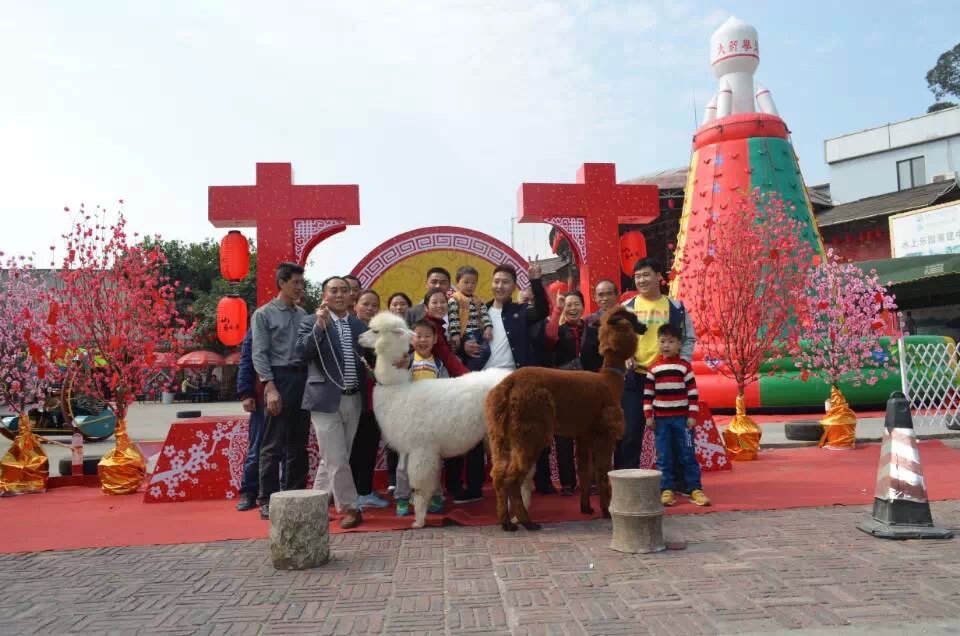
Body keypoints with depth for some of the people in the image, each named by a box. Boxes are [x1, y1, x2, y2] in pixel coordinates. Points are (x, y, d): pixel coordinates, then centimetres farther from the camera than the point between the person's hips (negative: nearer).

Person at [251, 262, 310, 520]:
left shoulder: (303, 314, 15)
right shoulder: (264, 314, 1)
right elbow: (259, 354, -5)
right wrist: (270, 387, -15)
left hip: (303, 379, 5)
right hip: (279, 378, -5)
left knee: (298, 444, 9)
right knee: (273, 445, -1)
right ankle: (268, 500, 6)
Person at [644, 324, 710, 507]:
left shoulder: (685, 366, 0)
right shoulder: (653, 368, 3)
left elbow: (693, 392, 0)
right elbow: (647, 393, 5)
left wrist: (692, 415, -5)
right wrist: (648, 415, -1)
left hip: (682, 418, -1)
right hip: (660, 418, 1)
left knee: (687, 454, 2)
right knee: (664, 456, 4)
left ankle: (695, 489, 8)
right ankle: (666, 489, 10)